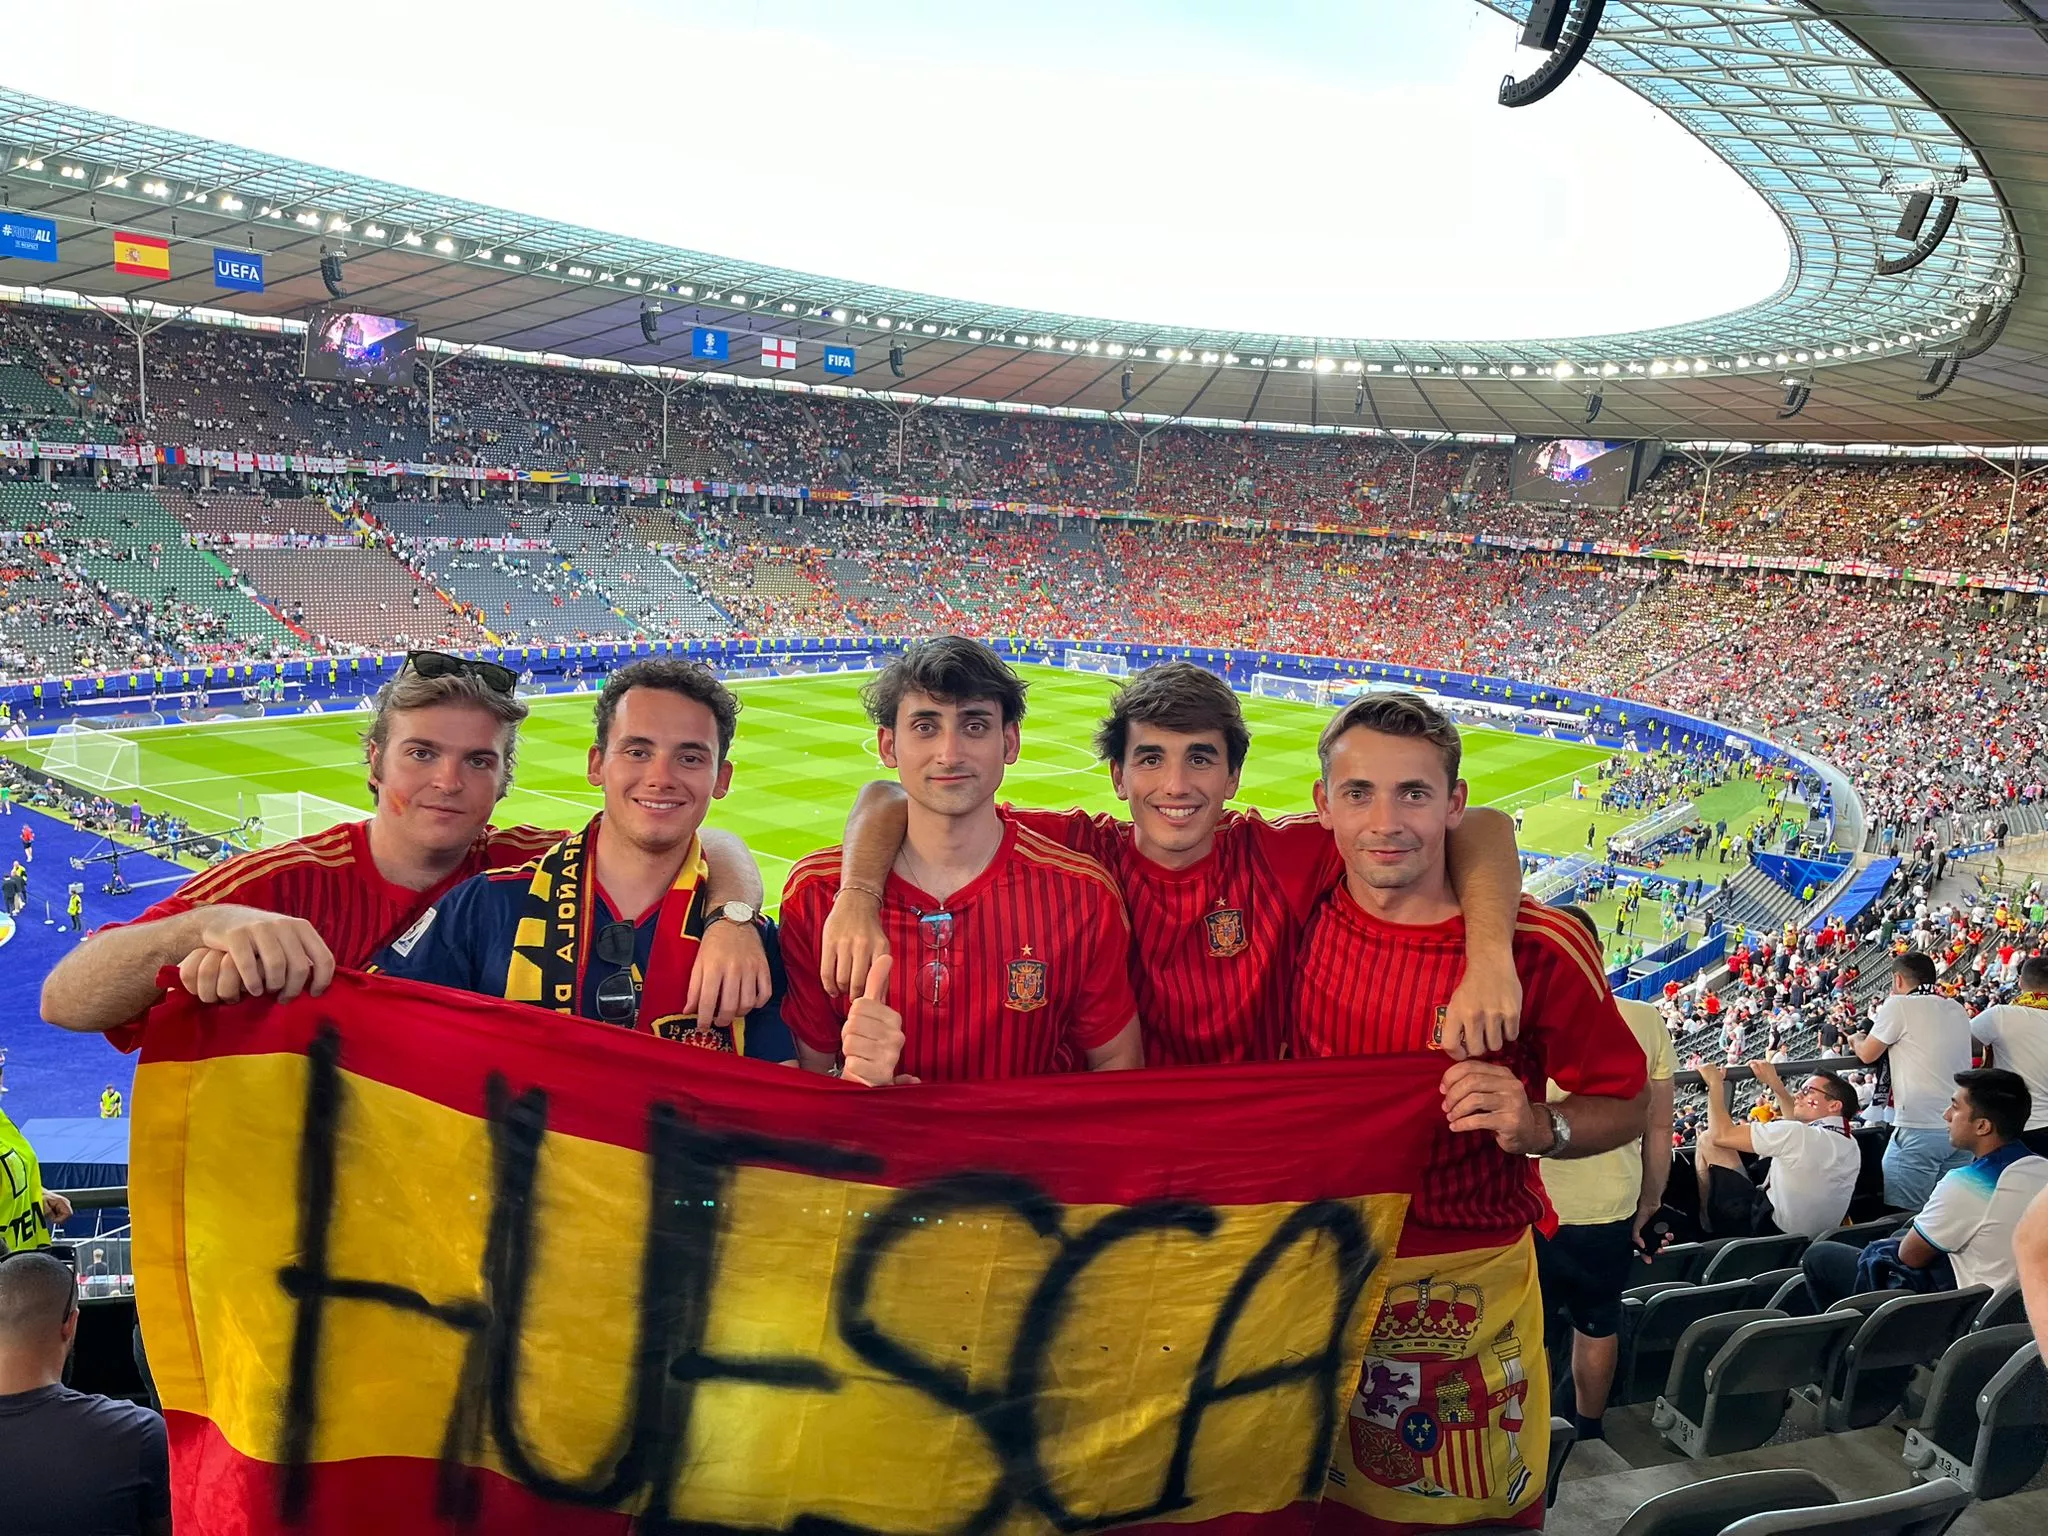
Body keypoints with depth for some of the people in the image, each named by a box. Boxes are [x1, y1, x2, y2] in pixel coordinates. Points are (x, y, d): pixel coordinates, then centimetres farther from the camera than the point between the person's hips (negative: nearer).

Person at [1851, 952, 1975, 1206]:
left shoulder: (1900, 1005, -6)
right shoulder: (1957, 1009, 13)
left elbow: (1867, 1054, 1)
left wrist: (1857, 1040, 23)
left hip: (1919, 1130, -7)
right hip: (1961, 1128, 7)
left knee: (1902, 1216, -2)